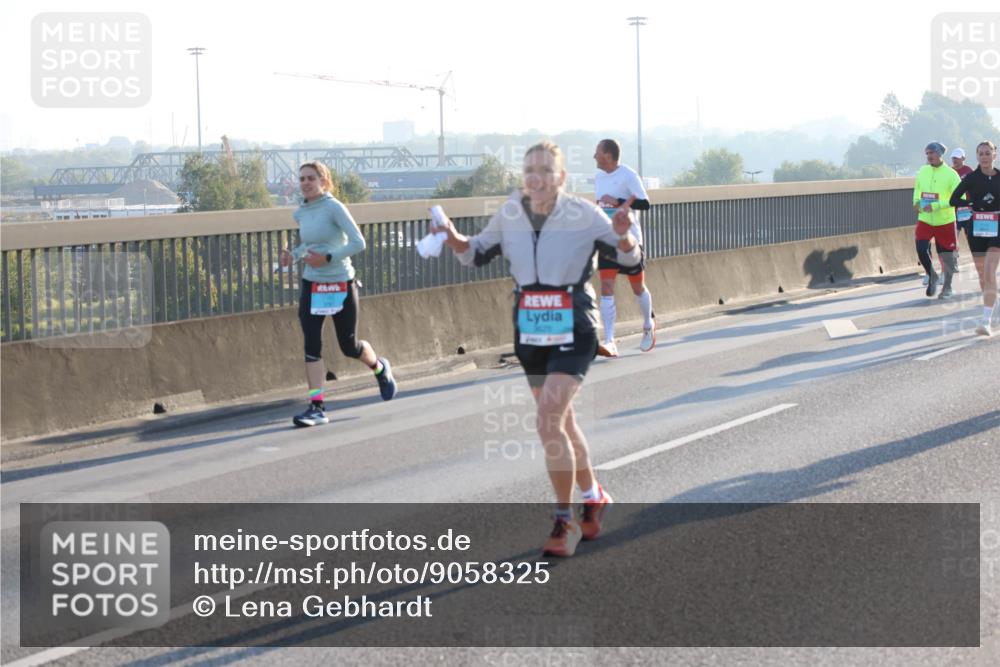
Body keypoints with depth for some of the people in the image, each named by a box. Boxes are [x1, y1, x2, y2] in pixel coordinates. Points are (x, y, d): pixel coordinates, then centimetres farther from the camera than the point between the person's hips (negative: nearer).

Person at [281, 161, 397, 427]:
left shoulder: (334, 208, -12)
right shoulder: (301, 213, 6)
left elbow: (358, 243, -16)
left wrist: (327, 258, -24)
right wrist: (293, 255, 3)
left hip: (340, 285, -5)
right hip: (311, 285, 5)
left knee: (349, 346, 6)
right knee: (312, 345, -8)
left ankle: (380, 368, 39)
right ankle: (317, 407, -7)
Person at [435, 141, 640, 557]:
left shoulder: (584, 215, -12)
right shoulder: (510, 214, -1)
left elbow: (629, 259, -3)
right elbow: (475, 254, 12)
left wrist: (623, 238, -25)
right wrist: (452, 238, -10)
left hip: (573, 332, -5)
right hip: (530, 332, 5)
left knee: (549, 423, -17)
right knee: (561, 422, 18)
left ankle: (565, 520, -6)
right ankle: (593, 496, 40)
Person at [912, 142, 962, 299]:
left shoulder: (951, 174, -11)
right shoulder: (922, 172, 3)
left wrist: (936, 205, -26)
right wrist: (916, 202, 3)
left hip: (945, 221, -3)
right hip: (925, 220, 3)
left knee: (947, 256, 5)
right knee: (921, 250, -12)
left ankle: (947, 287, 25)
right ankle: (932, 277, 15)